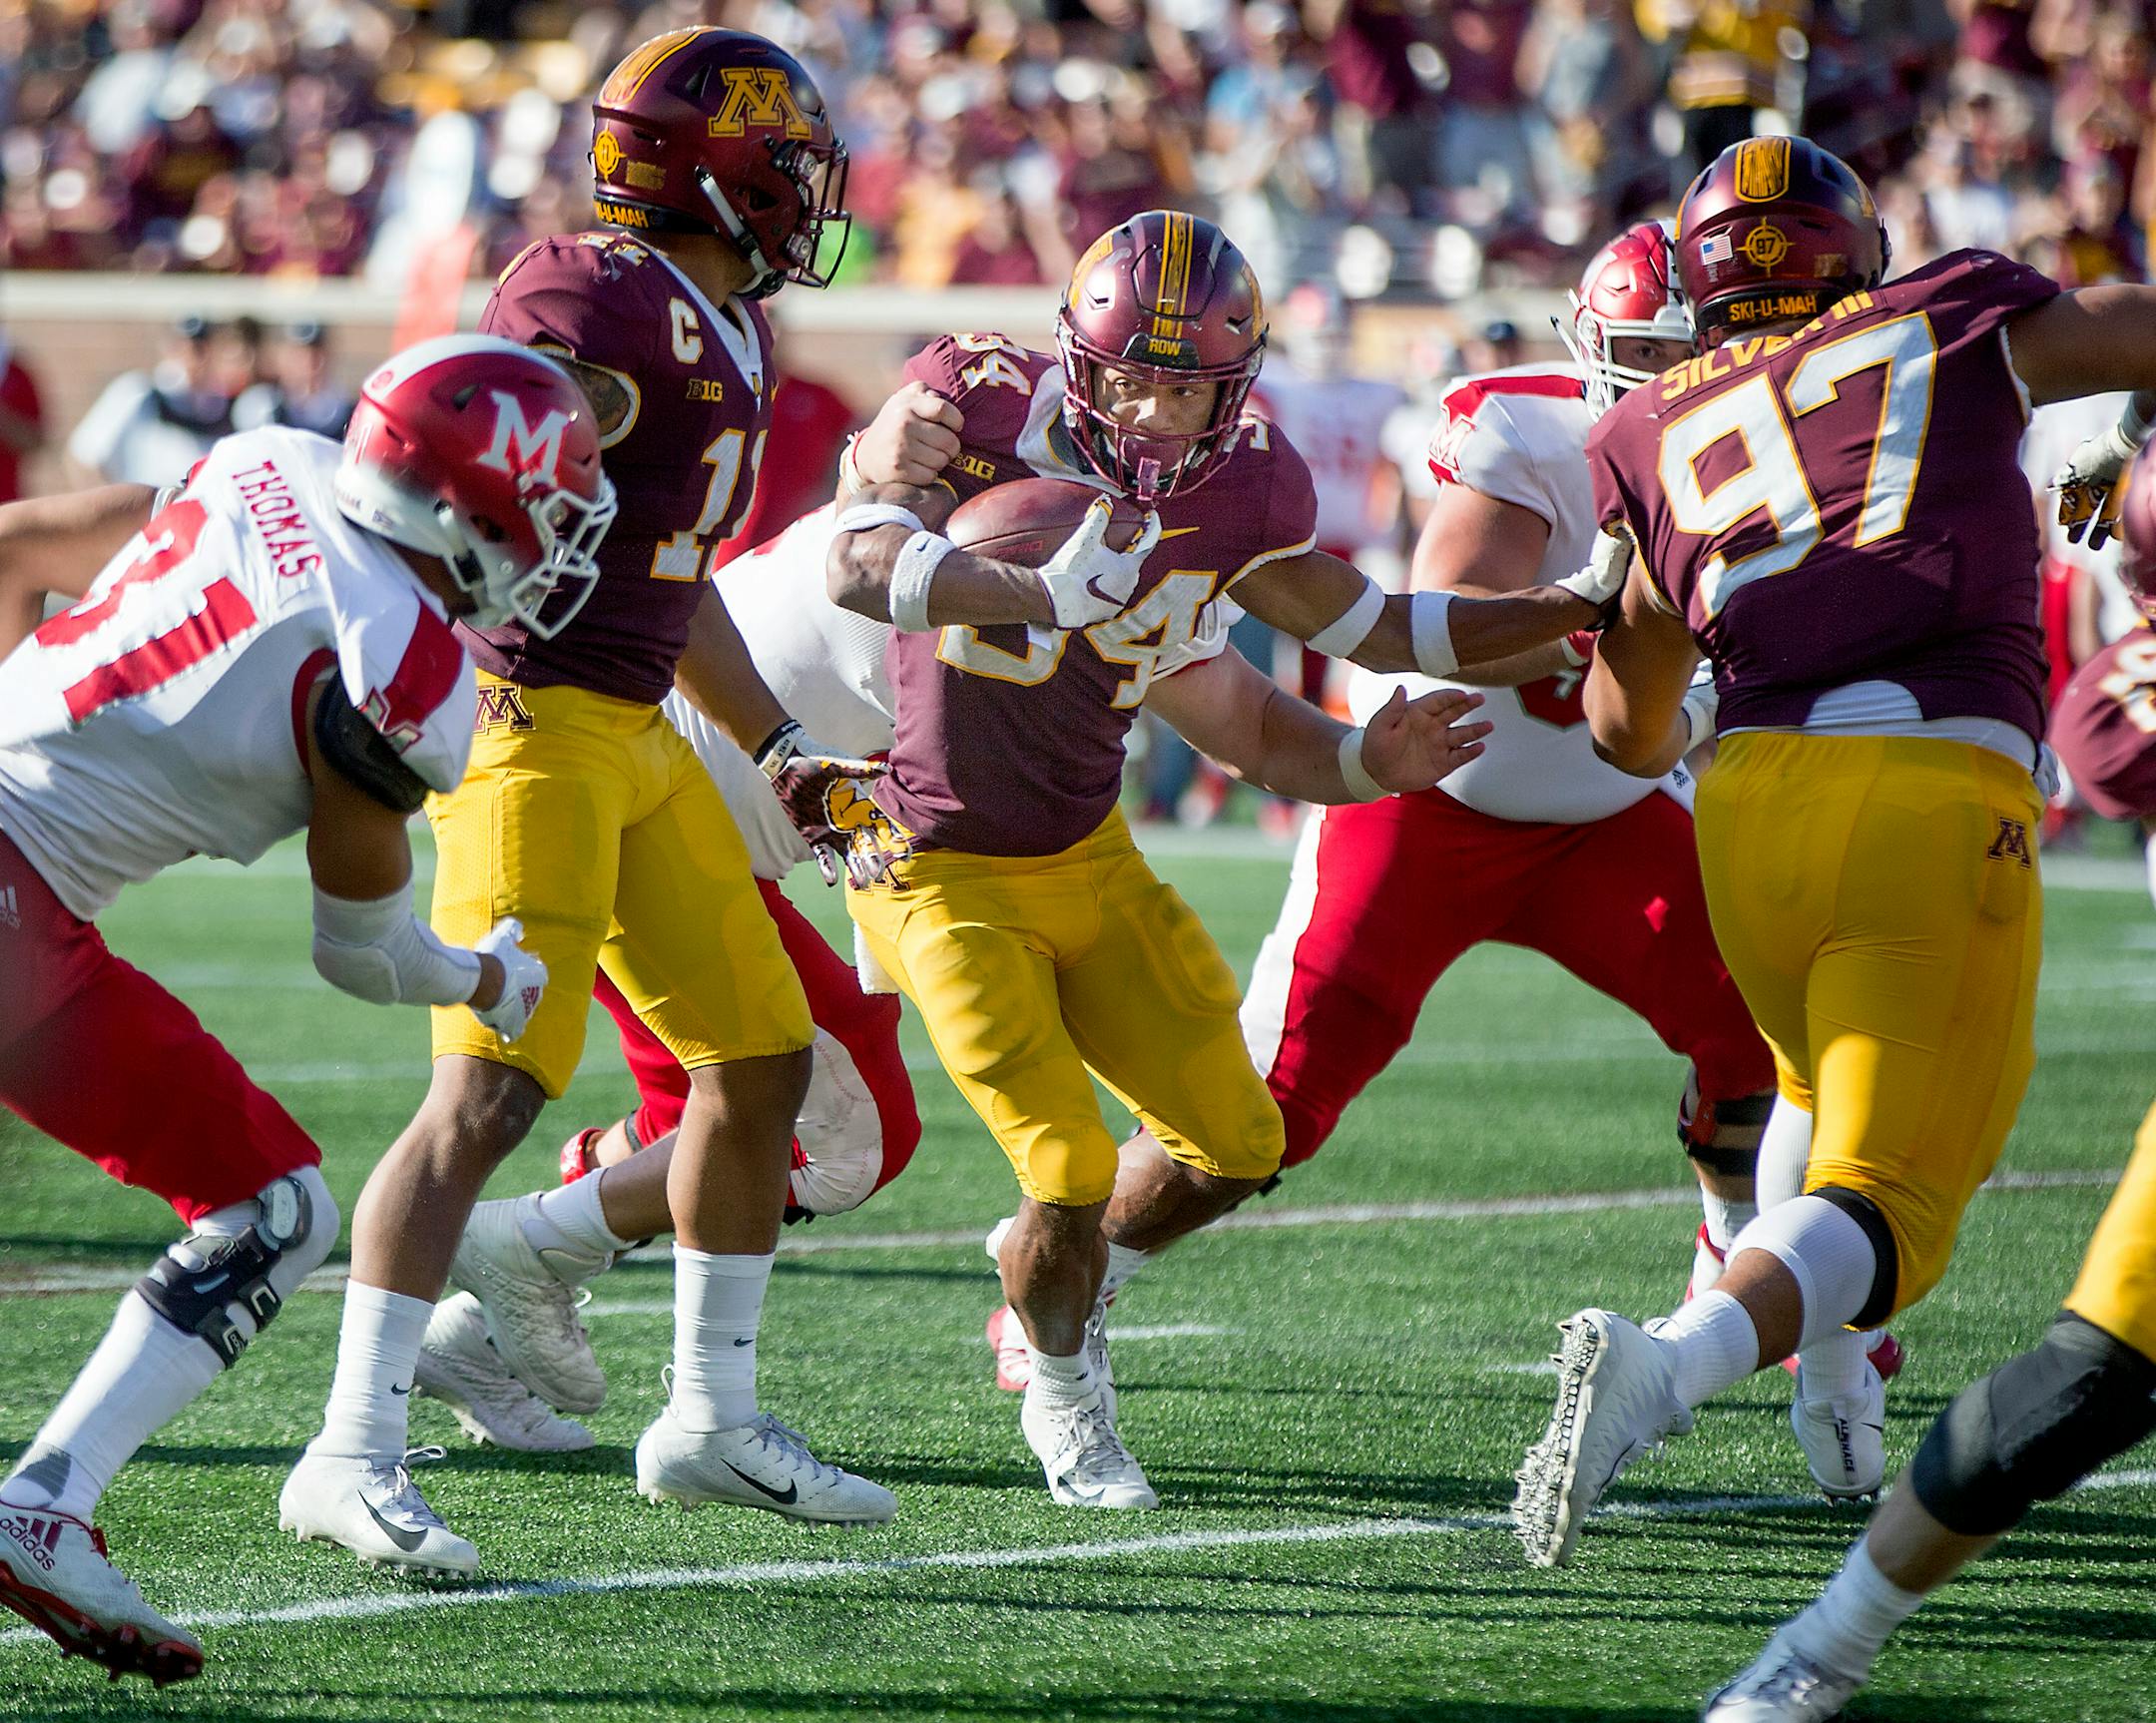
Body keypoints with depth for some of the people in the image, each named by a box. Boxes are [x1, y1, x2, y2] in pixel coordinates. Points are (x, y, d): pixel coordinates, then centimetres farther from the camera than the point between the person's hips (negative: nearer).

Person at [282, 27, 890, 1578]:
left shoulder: (722, 332, 16)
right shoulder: (600, 308, -14)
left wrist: (778, 743, 26)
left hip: (638, 737, 10)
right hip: (534, 724, -10)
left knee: (766, 1067, 14)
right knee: (488, 1094, -16)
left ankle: (713, 1422, 27)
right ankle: (350, 1460, -15)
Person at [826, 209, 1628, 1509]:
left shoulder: (1241, 490, -7)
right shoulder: (980, 405, -21)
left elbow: (1374, 628, 9)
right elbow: (860, 569, -35)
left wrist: (1587, 608, 5)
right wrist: (1049, 592, -49)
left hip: (1088, 861, 6)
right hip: (940, 867, -5)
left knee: (1234, 1148, 6)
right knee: (1072, 1177, -12)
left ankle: (1062, 1263, 35)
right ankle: (1065, 1394, 17)